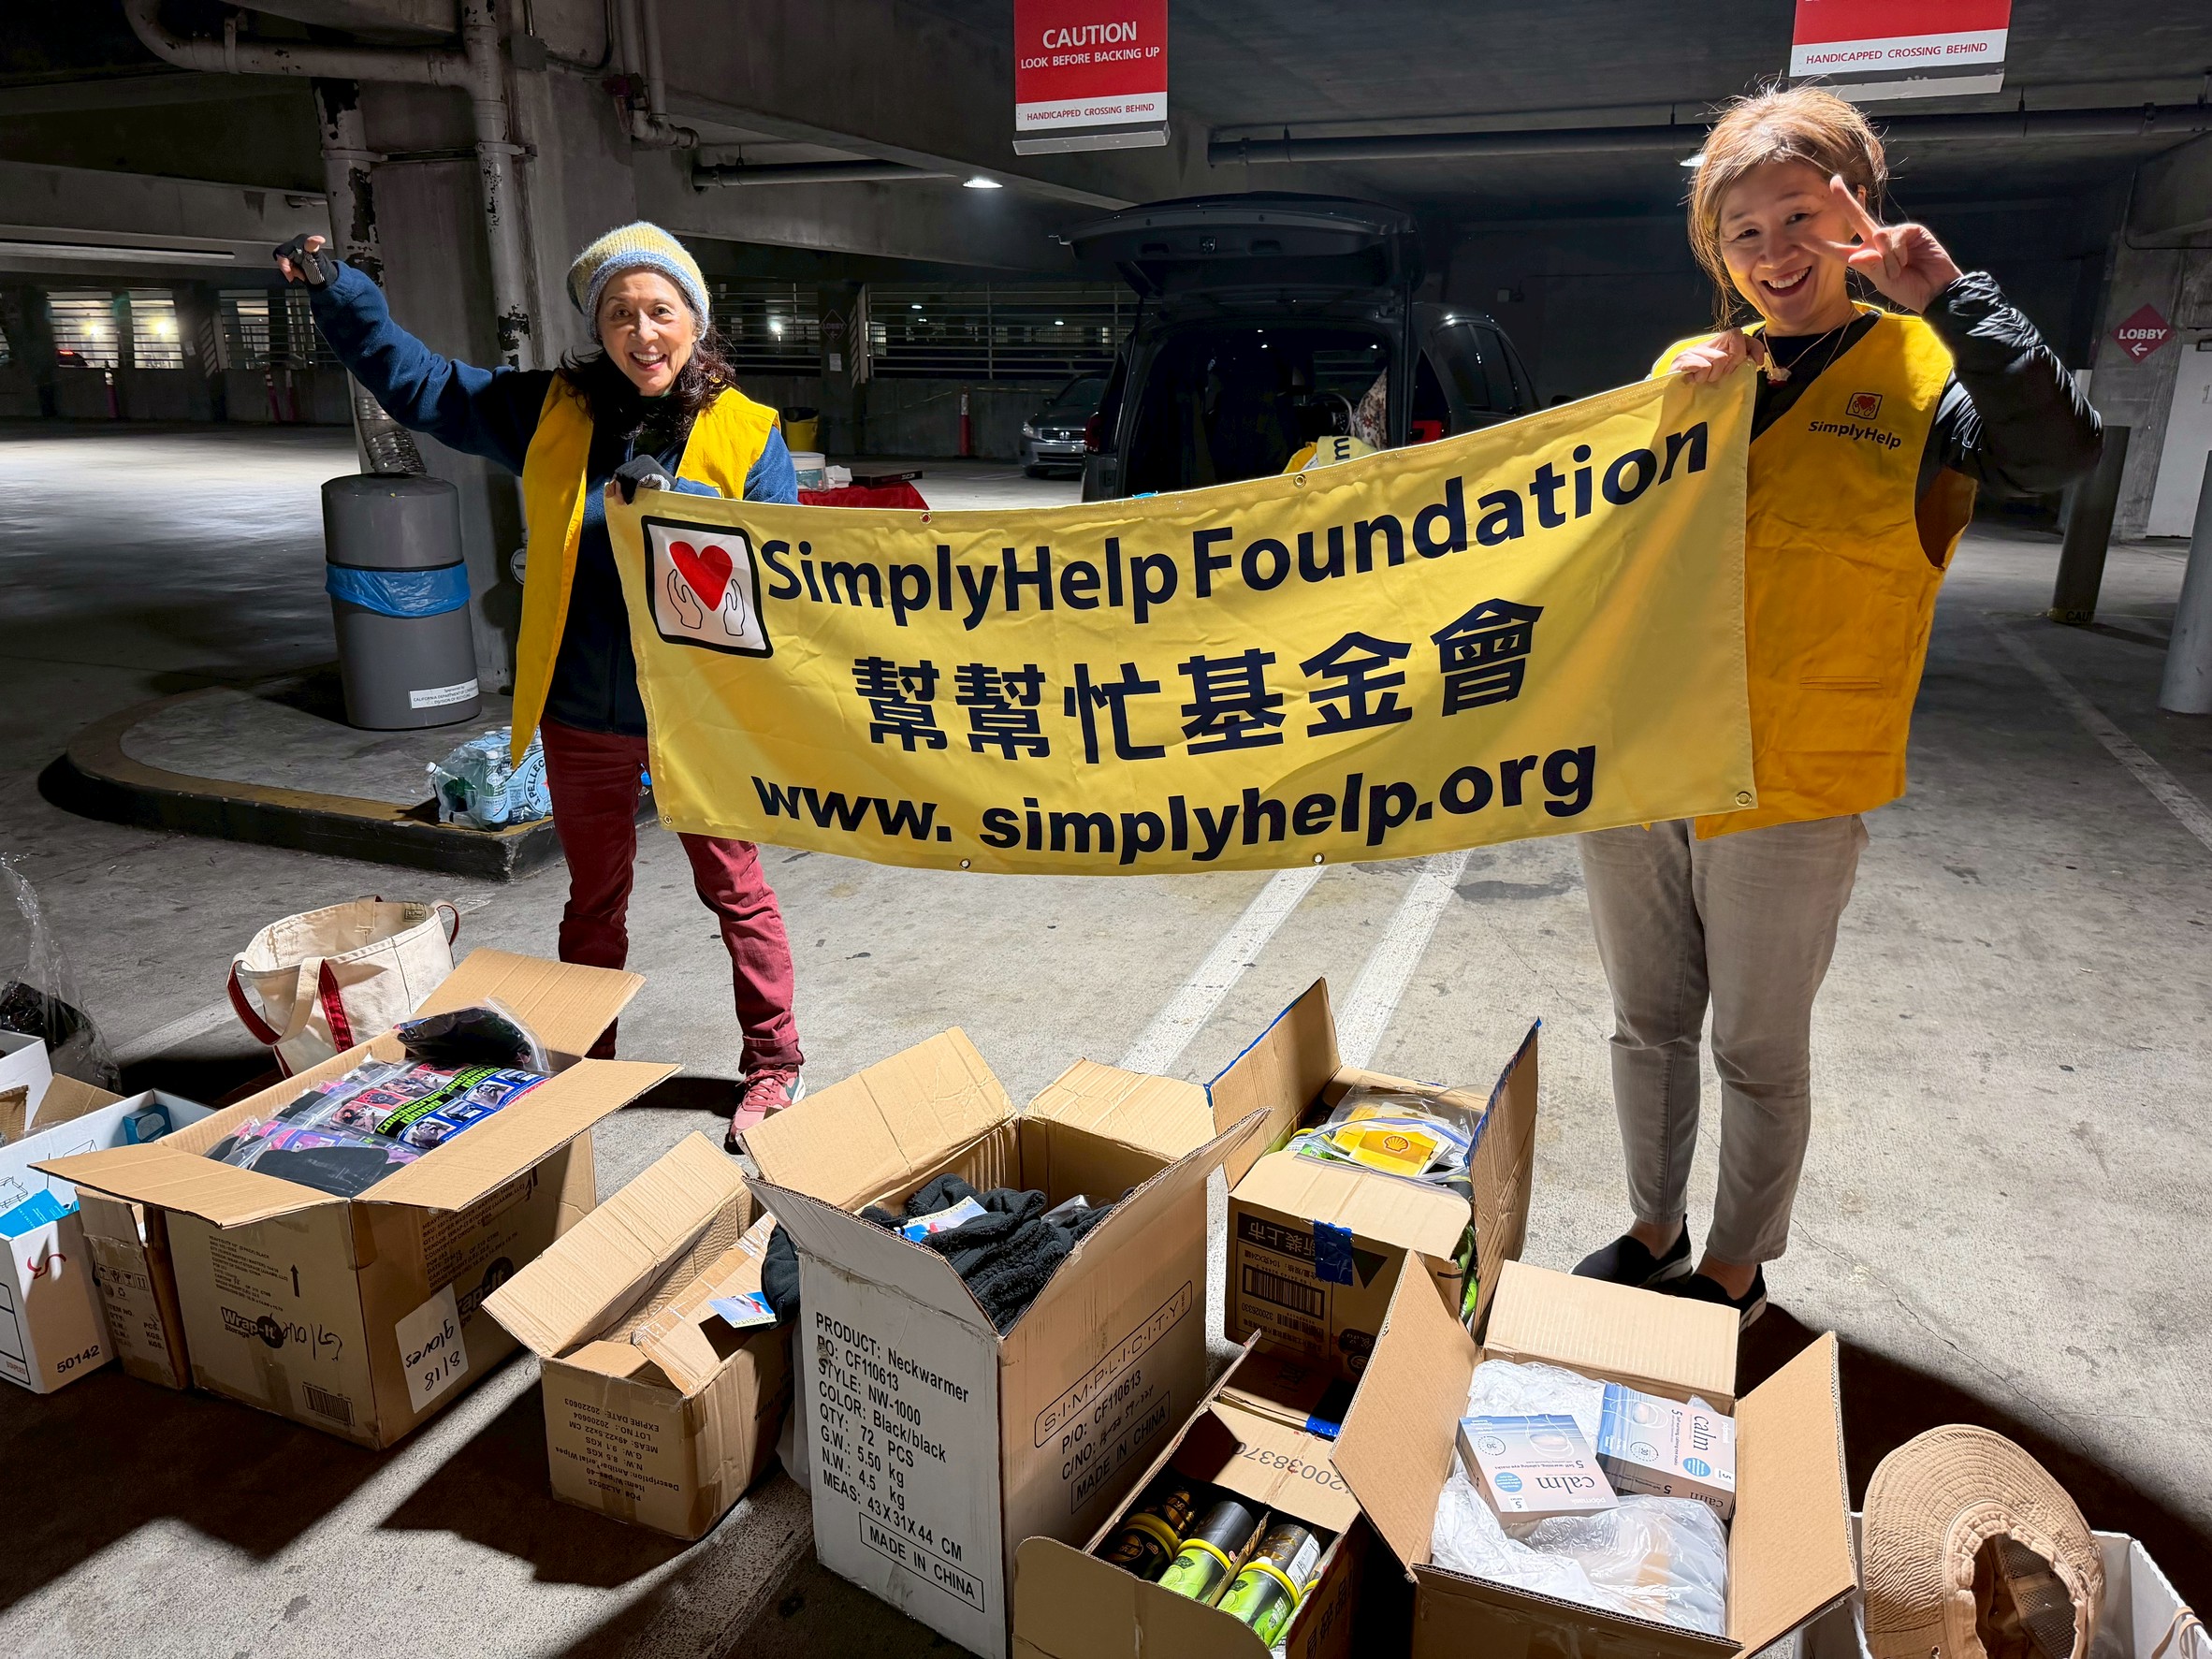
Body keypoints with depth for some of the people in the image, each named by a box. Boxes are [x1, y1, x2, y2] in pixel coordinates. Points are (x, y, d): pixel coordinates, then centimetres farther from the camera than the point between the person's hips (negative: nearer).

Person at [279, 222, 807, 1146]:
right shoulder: (549, 411, 3)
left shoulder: (745, 432, -6)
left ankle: (774, 1067, 24)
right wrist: (333, 289, 1)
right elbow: (415, 382, 11)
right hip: (583, 711, 3)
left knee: (734, 892, 8)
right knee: (593, 897, 18)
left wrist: (674, 505, -26)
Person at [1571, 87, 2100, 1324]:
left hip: (1791, 791, -4)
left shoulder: (1923, 372, -4)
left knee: (1759, 1052, 10)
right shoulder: (1690, 369, 8)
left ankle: (1737, 1272, 32)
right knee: (1648, 1026, 17)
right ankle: (1654, 1236, 38)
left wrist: (1951, 292, -21)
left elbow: (2061, 449, -22)